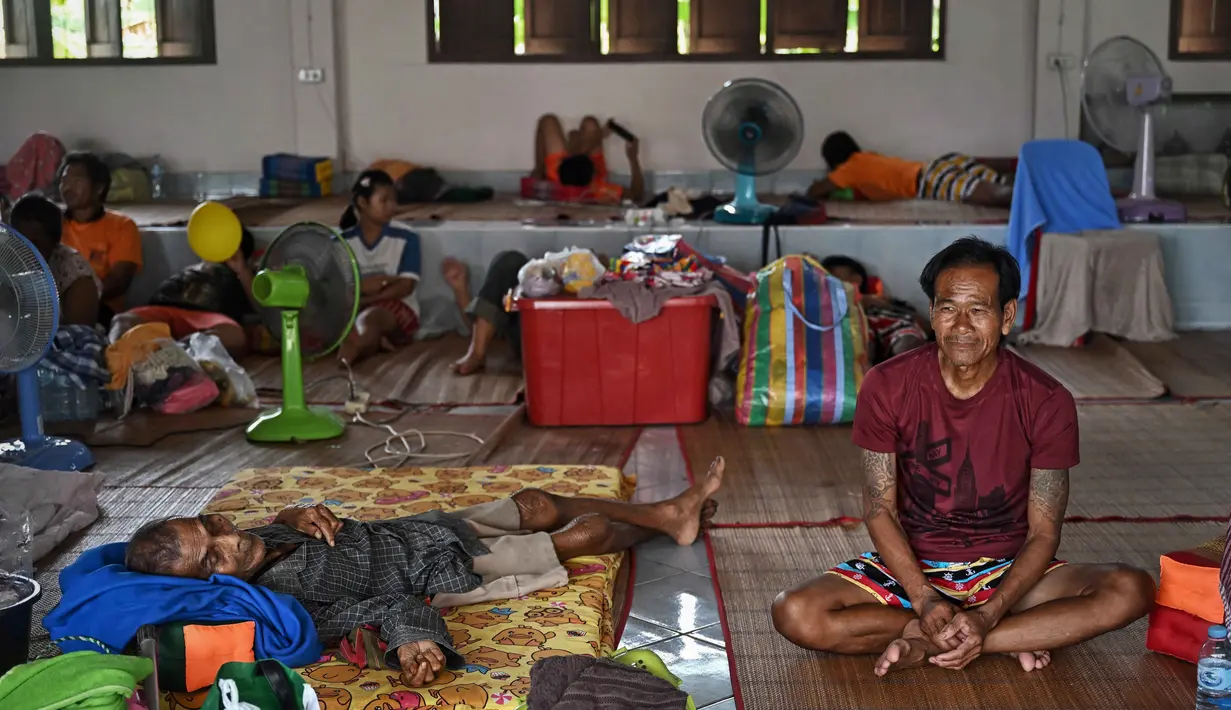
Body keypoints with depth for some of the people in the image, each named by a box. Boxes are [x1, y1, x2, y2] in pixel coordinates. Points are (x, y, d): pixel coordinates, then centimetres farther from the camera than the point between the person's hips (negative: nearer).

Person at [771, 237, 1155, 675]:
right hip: (910, 567, 0)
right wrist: (925, 602, -22)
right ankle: (1013, 639, -16)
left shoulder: (1046, 402, -12)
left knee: (1131, 591, -26)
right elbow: (879, 510, -8)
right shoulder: (888, 386, -10)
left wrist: (988, 615, -25)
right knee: (795, 614, -27)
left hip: (1006, 573, 0)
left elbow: (1043, 533, -10)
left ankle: (926, 644, -22)